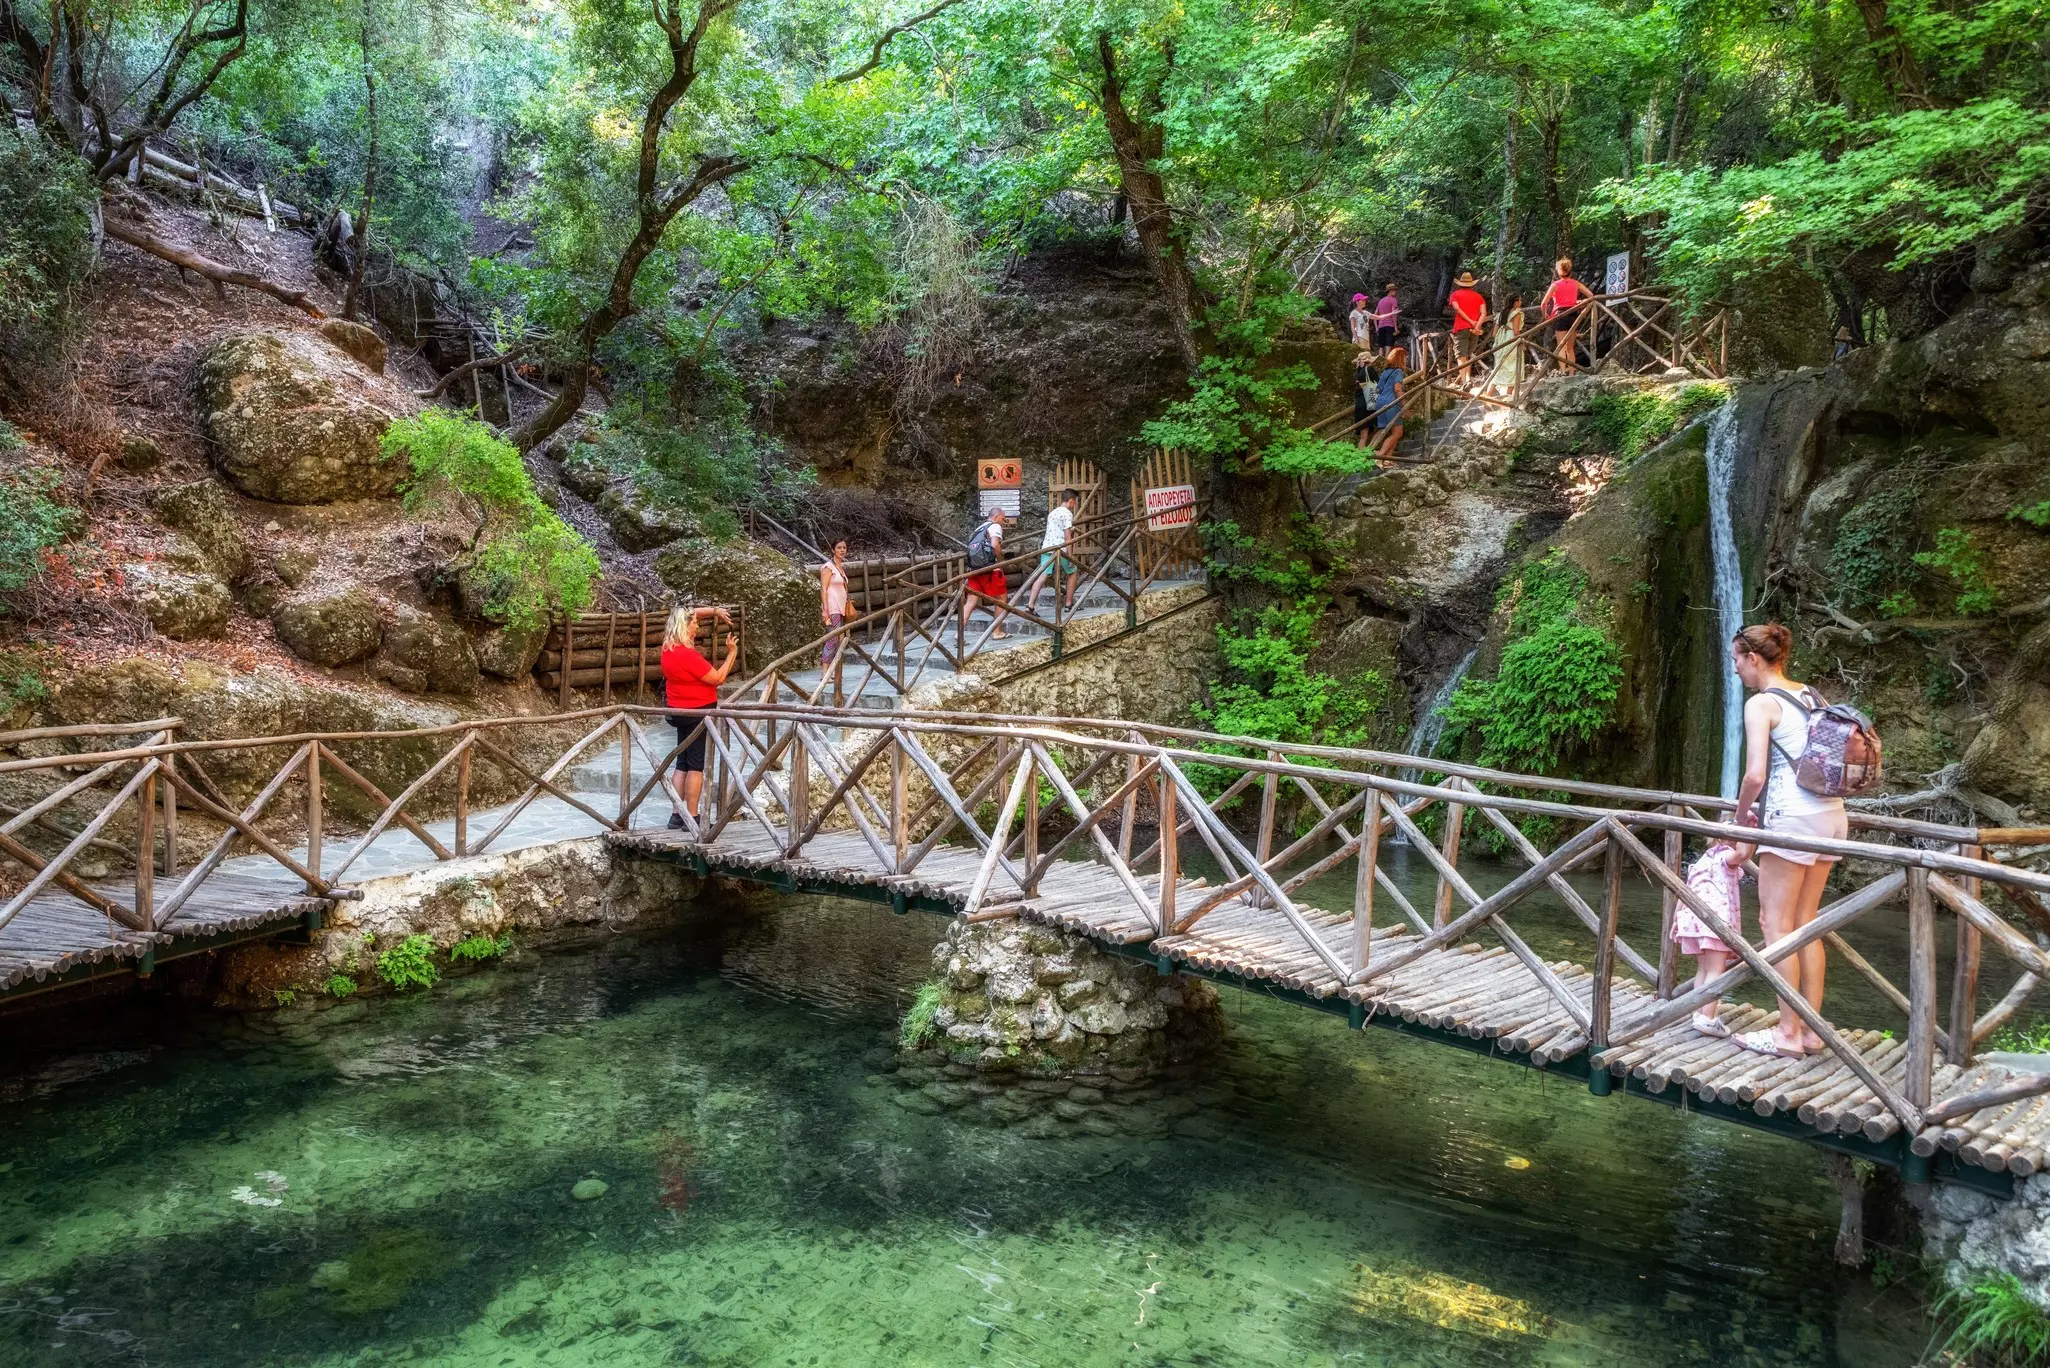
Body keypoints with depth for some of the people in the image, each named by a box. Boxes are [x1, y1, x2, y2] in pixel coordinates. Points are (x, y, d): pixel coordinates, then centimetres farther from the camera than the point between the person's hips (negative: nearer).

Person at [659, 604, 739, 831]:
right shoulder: (688, 655, -23)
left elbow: (691, 615, 17)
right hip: (698, 712, -9)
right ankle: (692, 818, 0)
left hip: (679, 710, 9)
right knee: (696, 766, -3)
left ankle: (676, 816, 15)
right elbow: (718, 678, -16)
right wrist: (732, 653, -8)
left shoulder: (669, 646, 2)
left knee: (682, 764, 13)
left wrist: (715, 611, 6)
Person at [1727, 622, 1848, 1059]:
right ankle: (1811, 1030, 16)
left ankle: (1788, 1033, 2)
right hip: (1831, 813, 8)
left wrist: (1741, 816, 1)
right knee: (1805, 924, 13)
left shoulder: (1761, 703, -8)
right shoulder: (1811, 696, 16)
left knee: (1776, 924, -1)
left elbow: (1755, 774, -17)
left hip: (1793, 817, -8)